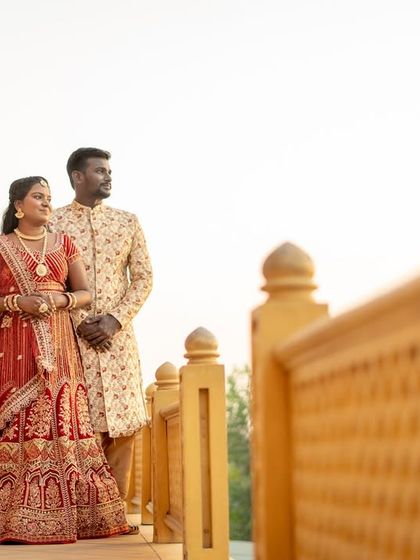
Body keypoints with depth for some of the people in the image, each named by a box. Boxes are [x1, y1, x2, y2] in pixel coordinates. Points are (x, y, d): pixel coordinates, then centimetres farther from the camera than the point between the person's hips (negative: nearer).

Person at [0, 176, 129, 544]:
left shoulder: (63, 244, 13)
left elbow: (85, 293, 9)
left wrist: (59, 299, -9)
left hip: (57, 345, 3)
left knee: (61, 420, -3)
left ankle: (59, 512, 0)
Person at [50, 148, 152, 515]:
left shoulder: (127, 222, 11)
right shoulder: (54, 222, 4)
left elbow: (143, 278, 6)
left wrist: (115, 319, -8)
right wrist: (80, 322, -11)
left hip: (118, 333, 3)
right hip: (71, 333, -2)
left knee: (121, 423, -1)